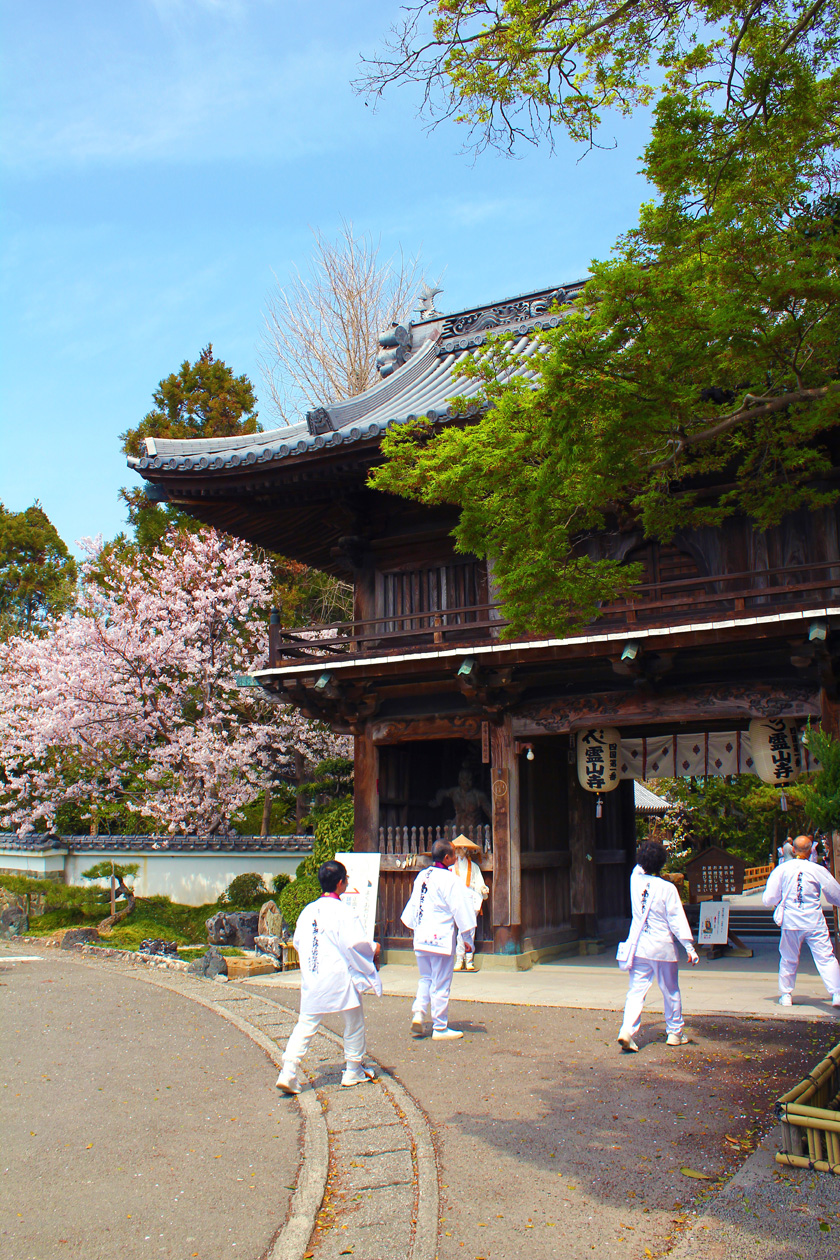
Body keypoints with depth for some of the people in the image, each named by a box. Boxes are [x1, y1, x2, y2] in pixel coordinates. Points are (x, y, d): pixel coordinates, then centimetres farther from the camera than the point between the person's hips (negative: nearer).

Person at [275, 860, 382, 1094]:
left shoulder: (308, 910, 4)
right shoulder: (342, 911, -13)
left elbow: (298, 941, 12)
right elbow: (355, 943, -18)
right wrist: (374, 949, 0)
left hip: (311, 978, 5)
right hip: (339, 977, -5)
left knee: (306, 1025, 7)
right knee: (354, 1022, 14)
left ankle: (288, 1072, -8)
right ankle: (354, 1071, 25)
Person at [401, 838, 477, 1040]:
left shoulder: (421, 876, 8)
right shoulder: (450, 880, -14)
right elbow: (461, 910, -12)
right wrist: (468, 939, -3)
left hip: (421, 938, 7)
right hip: (441, 938, -6)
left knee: (425, 978, 21)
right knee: (441, 983, 3)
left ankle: (418, 1013, 4)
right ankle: (440, 1028, 11)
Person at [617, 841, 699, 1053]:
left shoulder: (635, 880, -1)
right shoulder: (667, 888, -11)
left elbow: (639, 868, 25)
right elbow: (677, 920, -11)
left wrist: (645, 856, 37)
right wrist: (690, 947, -8)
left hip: (638, 946, 3)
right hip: (662, 948, -3)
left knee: (636, 992, 2)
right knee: (671, 992, 15)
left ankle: (627, 1030, -14)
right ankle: (675, 1033, 26)